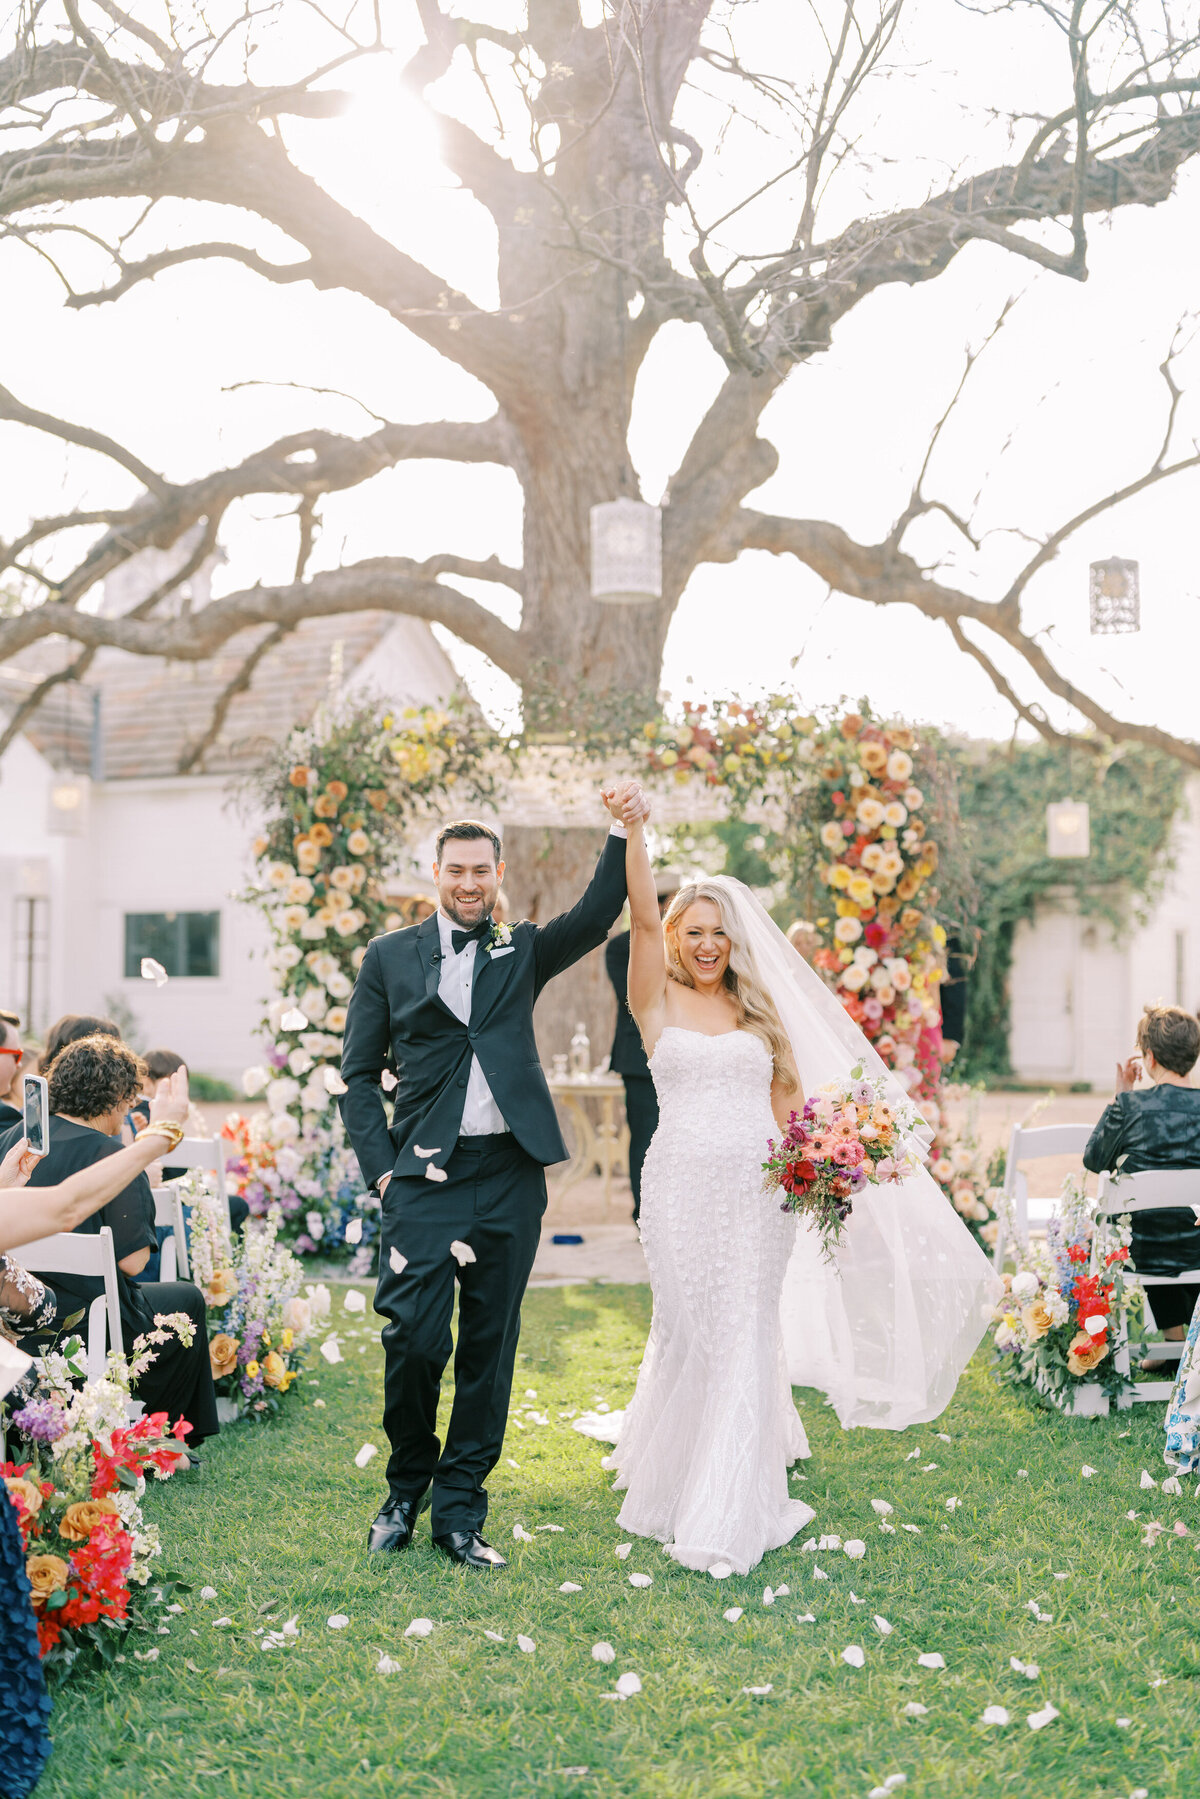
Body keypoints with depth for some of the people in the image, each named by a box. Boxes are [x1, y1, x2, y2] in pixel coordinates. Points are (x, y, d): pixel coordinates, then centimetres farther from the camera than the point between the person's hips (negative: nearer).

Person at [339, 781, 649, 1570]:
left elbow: (597, 916, -4)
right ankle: (406, 1490, 18)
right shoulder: (391, 957, 7)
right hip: (426, 1179, -2)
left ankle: (460, 1512, 19)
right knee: (416, 1340, -7)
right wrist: (381, 1166, -3)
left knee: (490, 1349, 7)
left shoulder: (524, 950, 12)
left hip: (510, 1179, 2)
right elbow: (359, 1075, 7)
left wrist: (623, 833, -18)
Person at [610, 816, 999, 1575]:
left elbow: (790, 1098, 12)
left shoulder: (760, 1008, 12)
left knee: (745, 1339, -2)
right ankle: (675, 1476, 29)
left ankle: (729, 1517, 3)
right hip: (682, 1186, -1)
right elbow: (644, 917, -9)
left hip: (757, 1190, 1)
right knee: (688, 1333, 4)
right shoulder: (658, 1001, 5)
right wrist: (634, 830, -21)